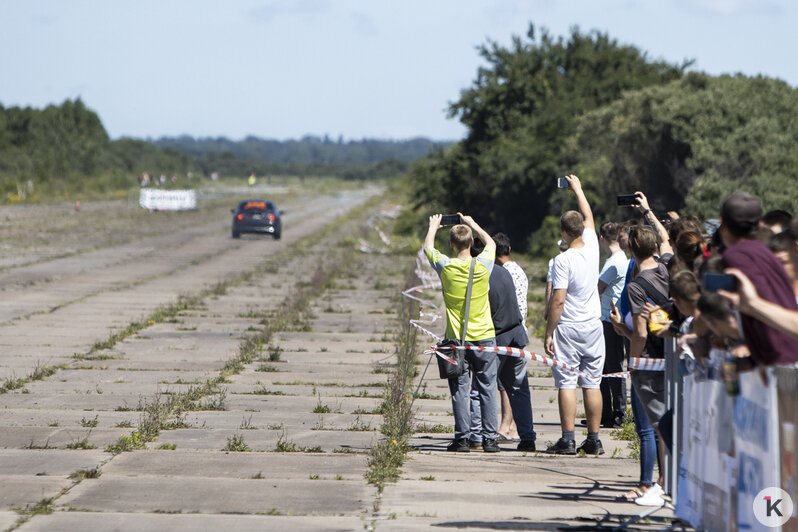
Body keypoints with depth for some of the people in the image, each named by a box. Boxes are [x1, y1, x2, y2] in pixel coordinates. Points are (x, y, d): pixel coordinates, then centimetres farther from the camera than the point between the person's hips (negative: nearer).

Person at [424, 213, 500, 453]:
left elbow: (428, 247, 15)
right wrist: (473, 225, 30)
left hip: (456, 339, -1)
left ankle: (462, 439, 1)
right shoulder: (483, 265, -6)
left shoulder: (445, 267, -7)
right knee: (487, 389, 5)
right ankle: (489, 439, 4)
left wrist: (433, 226, 32)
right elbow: (491, 243, 18)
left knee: (459, 390, 3)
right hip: (484, 336, 1)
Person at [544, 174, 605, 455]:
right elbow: (589, 217, 21)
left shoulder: (563, 261, -13)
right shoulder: (592, 248, 1)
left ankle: (567, 440, -7)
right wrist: (578, 189, 33)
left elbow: (558, 301, -16)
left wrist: (548, 333, -9)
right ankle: (593, 440, 7)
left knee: (566, 384, -3)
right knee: (592, 384, 6)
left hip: (568, 328, -5)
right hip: (594, 327, 5)